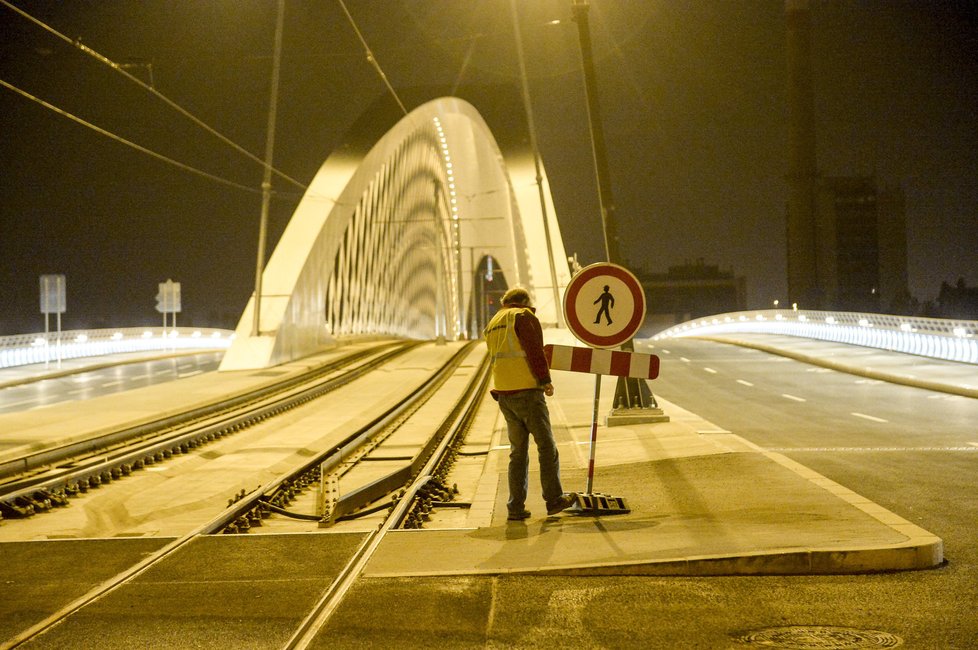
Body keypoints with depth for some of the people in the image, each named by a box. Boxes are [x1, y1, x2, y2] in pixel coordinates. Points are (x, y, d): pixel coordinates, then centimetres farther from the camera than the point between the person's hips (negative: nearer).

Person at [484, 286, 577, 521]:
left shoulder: (493, 324, 20)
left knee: (518, 451, 11)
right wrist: (545, 380, -7)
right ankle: (554, 499, 6)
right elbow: (534, 351, -14)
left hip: (504, 395, 7)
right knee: (546, 445, 3)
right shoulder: (524, 317, -4)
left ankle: (516, 507, 7)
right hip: (527, 391, -7)